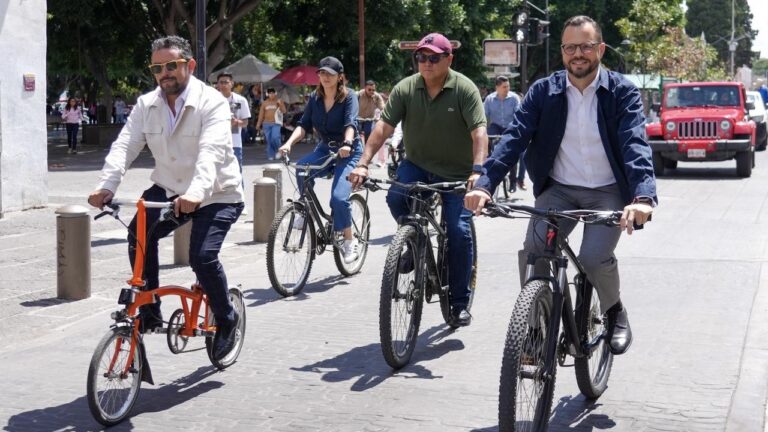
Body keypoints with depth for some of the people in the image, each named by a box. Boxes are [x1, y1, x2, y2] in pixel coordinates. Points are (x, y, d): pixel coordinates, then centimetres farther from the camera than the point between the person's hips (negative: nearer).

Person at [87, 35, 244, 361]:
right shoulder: (146, 105, -1)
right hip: (168, 188, 5)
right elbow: (125, 146, -11)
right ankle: (149, 312, -1)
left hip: (216, 194, -5)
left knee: (202, 256, -20)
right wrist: (106, 186, -29)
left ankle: (226, 320, 6)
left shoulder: (212, 103, -18)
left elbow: (211, 151, -34)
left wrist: (196, 192, -50)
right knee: (139, 235, -17)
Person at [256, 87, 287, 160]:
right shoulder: (264, 103, 10)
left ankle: (278, 150, 2)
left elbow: (284, 111, -1)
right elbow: (261, 114, 12)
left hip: (276, 123, -3)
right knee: (268, 140, 1)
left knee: (275, 137, -21)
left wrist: (280, 104, -17)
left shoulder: (279, 102, 6)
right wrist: (258, 124, 8)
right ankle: (271, 155, 9)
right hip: (266, 123, 3)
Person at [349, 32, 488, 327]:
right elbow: (383, 127, -13)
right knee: (396, 196, -28)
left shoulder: (465, 89, -14)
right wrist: (363, 164, -26)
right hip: (417, 165, 2)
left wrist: (477, 171, -37)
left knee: (459, 232, -12)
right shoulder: (405, 89, -6)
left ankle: (460, 303, 3)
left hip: (456, 174, -2)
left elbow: (479, 132, -22)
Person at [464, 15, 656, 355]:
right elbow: (514, 136, -11)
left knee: (594, 257, -23)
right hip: (559, 189, 2)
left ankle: (615, 312, 10)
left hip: (608, 191, -2)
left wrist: (643, 197, -40)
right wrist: (485, 185, -27)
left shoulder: (622, 92, -8)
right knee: (531, 252, -20)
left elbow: (635, 144, -22)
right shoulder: (543, 91, -2)